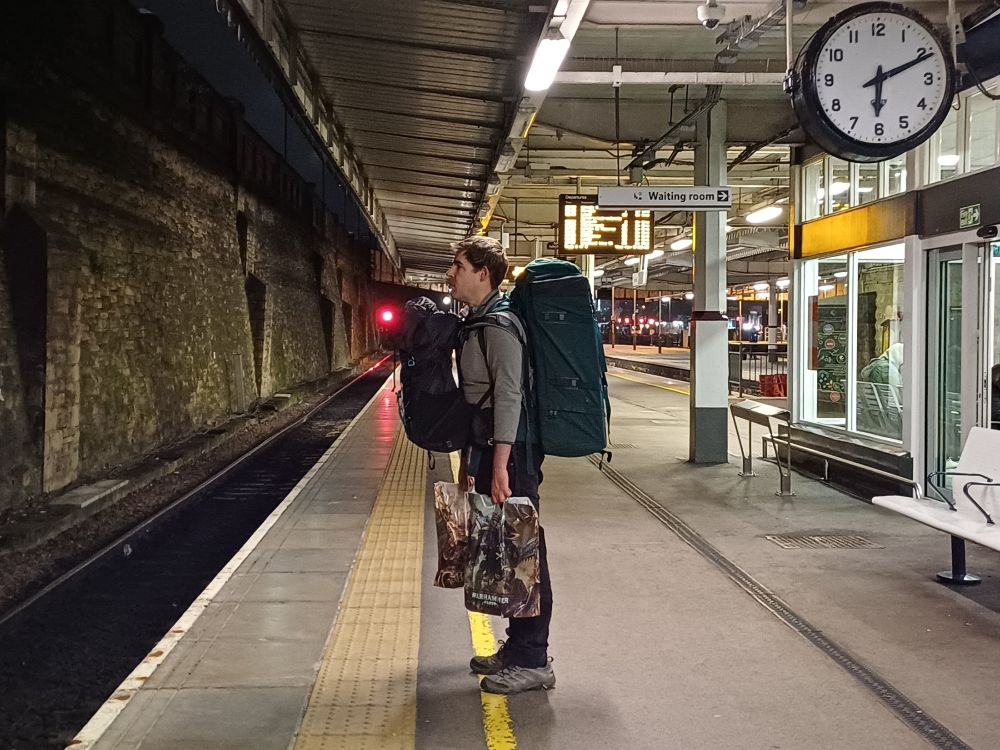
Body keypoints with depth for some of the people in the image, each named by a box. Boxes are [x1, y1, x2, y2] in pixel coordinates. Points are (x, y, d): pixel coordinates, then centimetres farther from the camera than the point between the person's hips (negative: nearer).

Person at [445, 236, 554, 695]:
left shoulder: (499, 325, -15)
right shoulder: (475, 322, 16)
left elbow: (508, 395, -22)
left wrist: (500, 465, -26)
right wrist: (470, 459, 22)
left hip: (511, 450, -10)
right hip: (488, 448, 10)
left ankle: (532, 662, 4)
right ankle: (516, 647, 26)